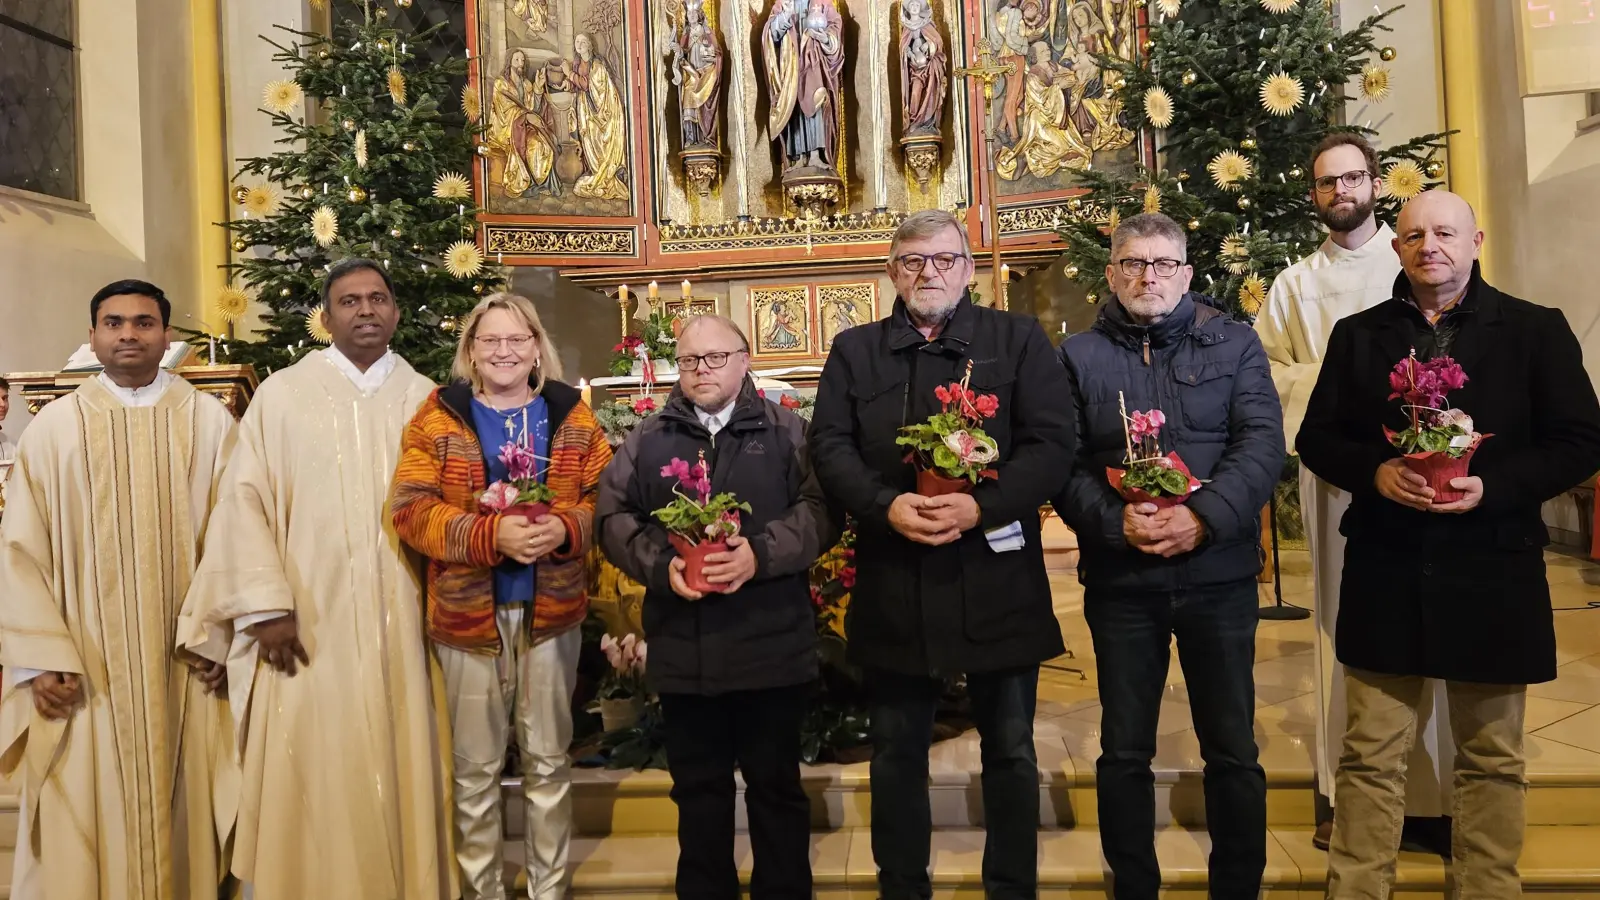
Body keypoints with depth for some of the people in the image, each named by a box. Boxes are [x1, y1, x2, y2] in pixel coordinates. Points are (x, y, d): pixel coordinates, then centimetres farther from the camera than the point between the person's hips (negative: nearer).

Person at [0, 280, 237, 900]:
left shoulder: (209, 422, 4)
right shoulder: (53, 427, 4)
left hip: (187, 664, 0)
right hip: (85, 669, 0)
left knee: (183, 818, 7)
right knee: (83, 832, 4)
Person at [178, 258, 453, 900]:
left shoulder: (424, 399, 8)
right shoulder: (282, 394, 1)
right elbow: (245, 499, -3)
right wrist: (265, 605, -10)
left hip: (400, 620, 2)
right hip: (308, 620, -2)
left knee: (400, 766, 9)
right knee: (312, 776, 3)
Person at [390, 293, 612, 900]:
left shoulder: (571, 414, 6)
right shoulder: (438, 418, 0)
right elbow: (410, 509, -9)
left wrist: (566, 528, -19)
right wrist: (492, 534, -23)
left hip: (552, 611, 2)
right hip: (467, 612, -1)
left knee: (549, 759, 13)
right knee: (476, 768, 10)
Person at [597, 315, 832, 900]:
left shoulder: (786, 431, 4)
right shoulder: (647, 440, 10)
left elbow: (820, 506, -5)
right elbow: (614, 517, 4)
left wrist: (761, 554, -19)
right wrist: (661, 565, -13)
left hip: (773, 646, -2)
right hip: (682, 651, 2)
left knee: (776, 785, 11)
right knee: (698, 790, 15)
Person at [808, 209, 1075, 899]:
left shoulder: (1018, 339, 5)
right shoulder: (855, 350, 10)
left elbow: (1051, 442, -5)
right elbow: (830, 446, 0)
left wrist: (981, 506, -19)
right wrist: (887, 505, -17)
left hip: (997, 578, -1)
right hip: (892, 584, 1)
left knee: (1011, 752, 11)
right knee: (897, 753, 13)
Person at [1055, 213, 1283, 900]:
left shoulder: (1234, 344, 5)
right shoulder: (1080, 357, 6)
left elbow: (1262, 443, -6)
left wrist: (1204, 517, -20)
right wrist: (1115, 521, -19)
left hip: (1219, 573, 0)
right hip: (1120, 580, 0)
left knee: (1233, 751, 8)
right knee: (1124, 752, 10)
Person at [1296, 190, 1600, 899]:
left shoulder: (1536, 329, 4)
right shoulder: (1357, 334, 9)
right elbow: (1316, 438, 7)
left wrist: (1490, 486, -16)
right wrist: (1374, 472, -13)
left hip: (1492, 574, 0)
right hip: (1384, 573, 1)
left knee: (1492, 759, 12)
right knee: (1370, 754, 6)